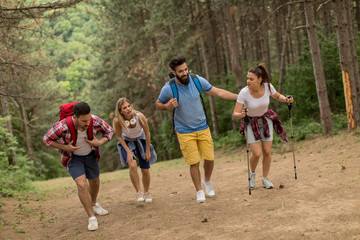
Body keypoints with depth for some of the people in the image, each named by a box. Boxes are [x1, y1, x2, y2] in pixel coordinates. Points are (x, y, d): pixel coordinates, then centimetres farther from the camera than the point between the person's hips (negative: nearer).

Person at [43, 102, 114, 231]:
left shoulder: (96, 121, -30)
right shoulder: (63, 126, -36)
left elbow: (109, 131, -9)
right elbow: (47, 139, -19)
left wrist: (99, 143, -26)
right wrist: (65, 147, -29)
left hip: (90, 154, 4)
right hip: (73, 157, -4)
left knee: (95, 182, 20)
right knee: (82, 184, -20)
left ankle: (93, 205, 50)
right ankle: (91, 218, -7)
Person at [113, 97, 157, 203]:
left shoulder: (139, 116, -32)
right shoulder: (117, 121, -31)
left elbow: (147, 133, -16)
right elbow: (119, 136, -11)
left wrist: (148, 151, -9)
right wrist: (128, 151, -14)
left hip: (140, 140, 1)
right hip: (127, 142, -1)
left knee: (145, 170, 2)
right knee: (132, 165, -26)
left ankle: (146, 192, 29)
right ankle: (138, 192, -10)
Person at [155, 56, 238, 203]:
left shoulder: (197, 80, -10)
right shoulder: (168, 89, -16)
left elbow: (218, 92, 1)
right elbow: (158, 104, 1)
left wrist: (239, 97, 0)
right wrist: (168, 106, -22)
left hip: (202, 127, 3)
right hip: (185, 132, -2)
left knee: (209, 159, 3)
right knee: (194, 163, -2)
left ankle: (207, 181, 35)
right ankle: (199, 191, 20)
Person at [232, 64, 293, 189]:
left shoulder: (268, 86, -21)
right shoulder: (244, 92, -29)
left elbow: (278, 96, 2)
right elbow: (235, 114, -27)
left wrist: (286, 99, -19)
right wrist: (241, 114, -49)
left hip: (266, 119, 2)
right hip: (251, 121, -2)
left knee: (267, 152, 0)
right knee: (257, 153, -10)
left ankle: (265, 178, 21)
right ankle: (252, 173, 22)